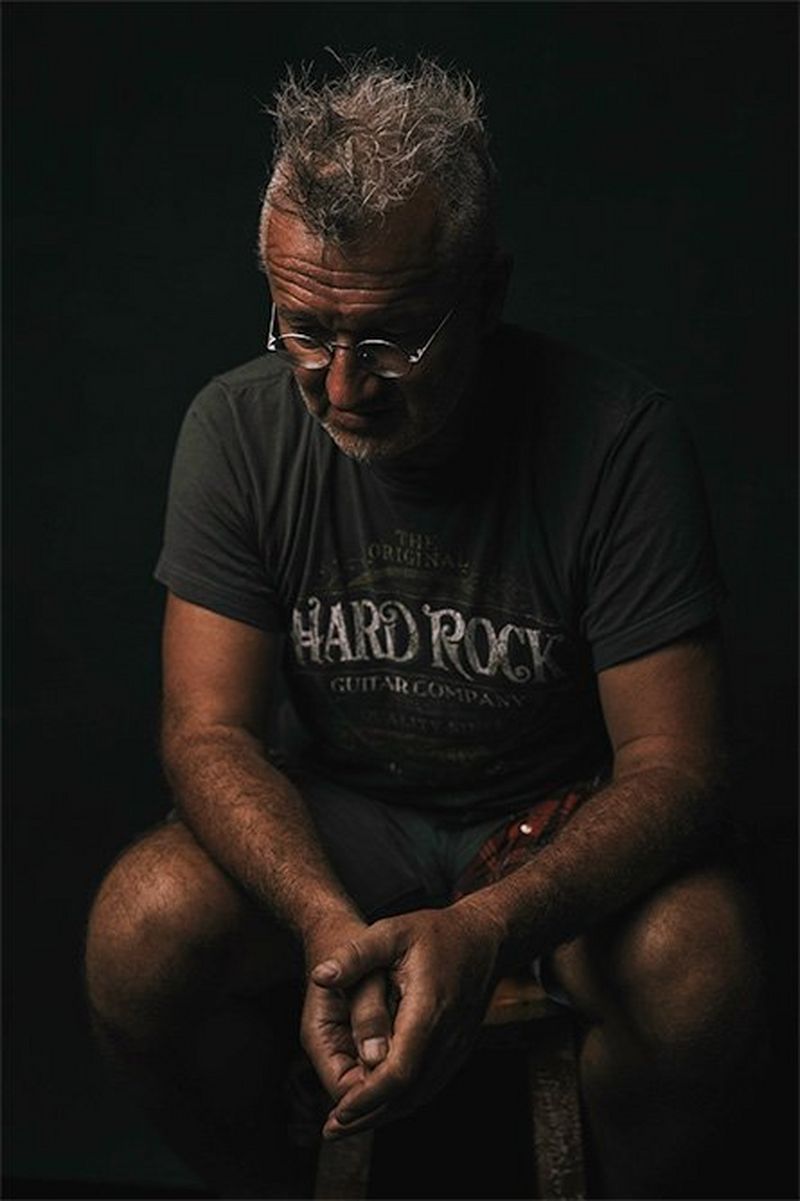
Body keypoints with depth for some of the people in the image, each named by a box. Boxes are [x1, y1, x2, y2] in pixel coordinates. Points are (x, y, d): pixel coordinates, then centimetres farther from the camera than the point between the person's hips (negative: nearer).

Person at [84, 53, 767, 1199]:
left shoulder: (615, 437, -21)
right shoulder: (239, 428, -13)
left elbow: (677, 763, -22)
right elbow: (211, 729, -13)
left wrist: (484, 927, -41)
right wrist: (328, 922, -34)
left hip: (557, 817, -1)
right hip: (327, 817, 2)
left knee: (700, 969, -32)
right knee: (140, 934, -27)